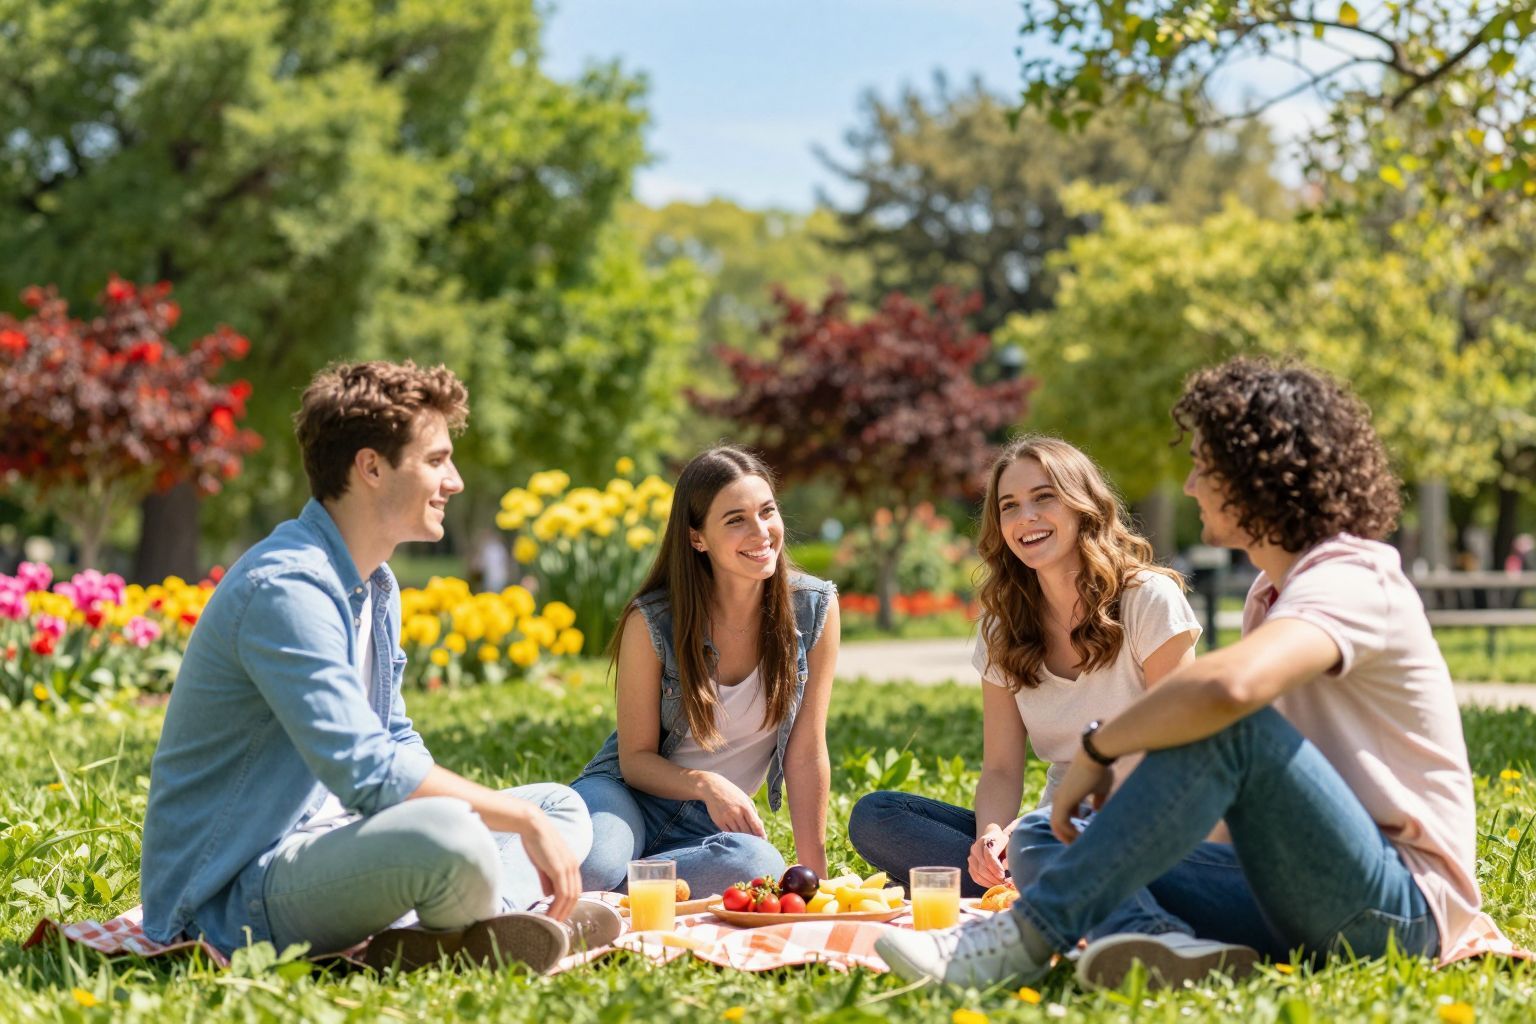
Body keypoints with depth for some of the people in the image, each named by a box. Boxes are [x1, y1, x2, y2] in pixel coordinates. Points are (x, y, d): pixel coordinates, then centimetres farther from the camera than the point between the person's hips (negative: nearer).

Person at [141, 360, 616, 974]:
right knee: (447, 835, -38)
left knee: (564, 808, 12)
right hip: (234, 896, -11)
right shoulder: (285, 588, -21)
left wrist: (535, 822, 1)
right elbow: (367, 773, -29)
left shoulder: (376, 588, 13)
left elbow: (397, 745, 18)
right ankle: (482, 936, -5)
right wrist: (524, 820, -19)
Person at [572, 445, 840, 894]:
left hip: (711, 825, 3)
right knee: (588, 865, -39)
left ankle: (610, 895, -15)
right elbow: (636, 757, -7)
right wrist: (706, 785, -27)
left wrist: (814, 876, -6)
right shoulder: (653, 622, -14)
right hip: (630, 796, -2)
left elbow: (805, 753, -5)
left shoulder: (814, 608, -8)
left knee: (760, 866, -36)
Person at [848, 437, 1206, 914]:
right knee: (874, 816, -14)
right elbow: (1001, 770, 5)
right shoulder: (1003, 627, 10)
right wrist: (991, 835, -18)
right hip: (1058, 826, 7)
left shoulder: (1149, 600, -5)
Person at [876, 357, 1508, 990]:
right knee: (1049, 840, 3)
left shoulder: (1353, 583, -15)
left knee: (1226, 725, -31)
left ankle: (1029, 938, -30)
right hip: (1306, 913, 9)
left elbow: (1231, 686, -37)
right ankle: (1178, 948, -24)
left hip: (1404, 907, -9)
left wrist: (1097, 748, -23)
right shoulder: (1273, 592, 17)